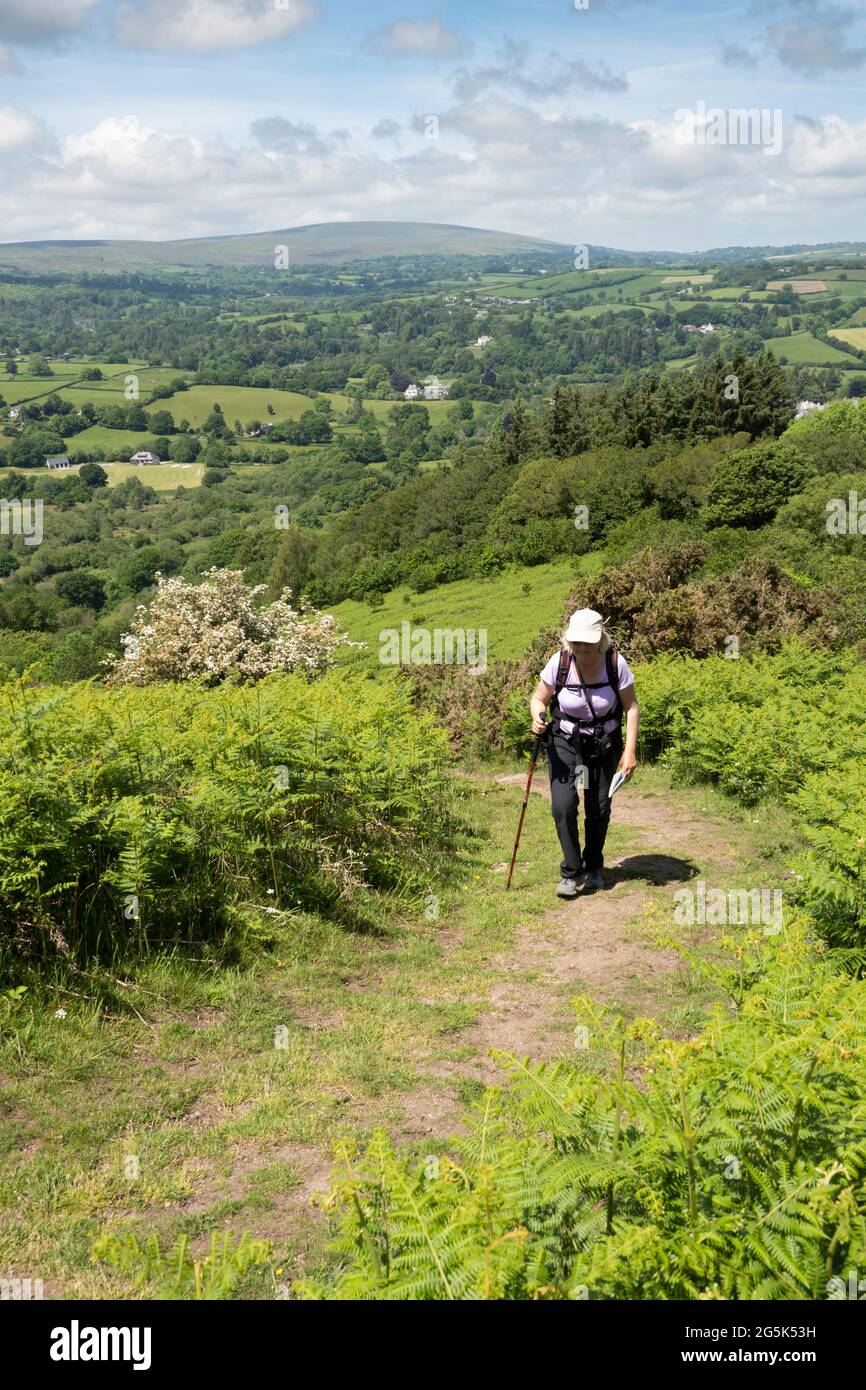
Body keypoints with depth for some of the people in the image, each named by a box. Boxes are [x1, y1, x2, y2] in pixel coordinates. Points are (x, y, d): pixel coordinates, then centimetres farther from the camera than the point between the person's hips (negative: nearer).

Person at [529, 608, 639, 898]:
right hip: (564, 742, 0)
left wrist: (630, 750, -16)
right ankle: (572, 871, 1)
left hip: (604, 744, 1)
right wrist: (538, 718, -27)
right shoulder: (559, 662, -18)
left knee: (599, 810, 4)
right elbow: (538, 698, -4)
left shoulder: (616, 663, -18)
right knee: (563, 805, -16)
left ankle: (594, 868, 29)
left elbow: (631, 708, -9)